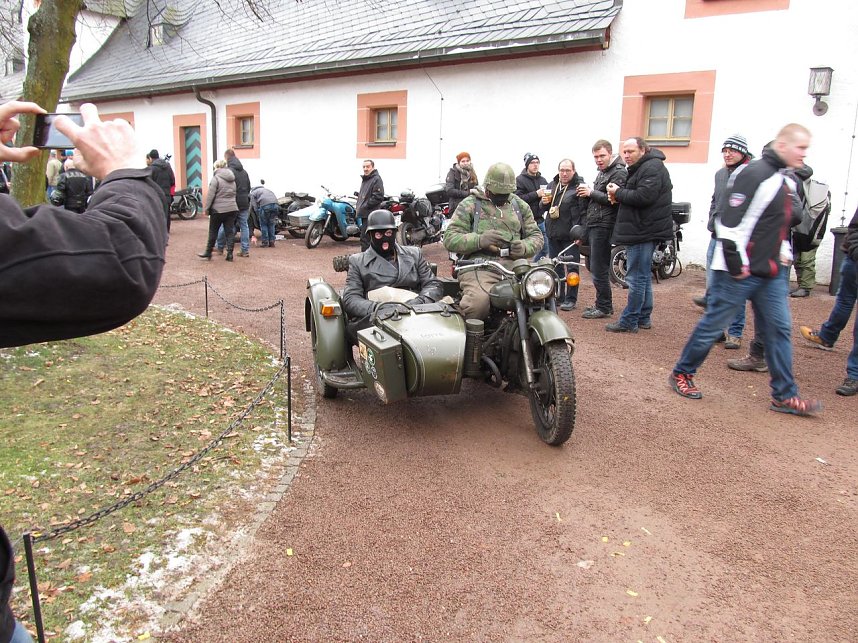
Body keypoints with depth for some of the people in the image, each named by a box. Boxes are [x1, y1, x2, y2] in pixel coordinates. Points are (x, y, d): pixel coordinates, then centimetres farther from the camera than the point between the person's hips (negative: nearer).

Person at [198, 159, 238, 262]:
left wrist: (207, 208, -6)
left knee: (213, 231, 6)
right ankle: (230, 254, 4)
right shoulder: (232, 179, 12)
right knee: (230, 231, 5)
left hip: (218, 209, -5)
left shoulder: (216, 178, -9)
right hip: (232, 208, 6)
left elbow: (210, 195, -12)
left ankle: (208, 252, 16)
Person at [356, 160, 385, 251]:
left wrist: (365, 206, -18)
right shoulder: (365, 179, 21)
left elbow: (378, 197, -20)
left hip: (370, 214, -10)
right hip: (364, 214, 10)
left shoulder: (377, 179, -10)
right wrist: (358, 206, 16)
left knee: (365, 238, -13)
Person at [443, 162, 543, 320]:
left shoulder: (519, 205, 22)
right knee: (479, 301, -35)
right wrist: (480, 240, -17)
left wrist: (524, 247, -2)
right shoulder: (469, 204, 8)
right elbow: (449, 239, 0)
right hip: (479, 264, -4)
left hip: (513, 264, 4)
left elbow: (536, 236, 23)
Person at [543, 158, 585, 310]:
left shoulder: (579, 187, -8)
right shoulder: (552, 186, 13)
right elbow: (544, 210, 23)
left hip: (570, 235, -6)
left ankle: (571, 299, 8)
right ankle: (558, 296, 23)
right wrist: (544, 203, -1)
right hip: (553, 234, 7)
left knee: (572, 268, 0)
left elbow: (584, 212, -13)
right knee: (555, 267, 12)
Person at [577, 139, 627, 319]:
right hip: (595, 225, 10)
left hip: (603, 227, -10)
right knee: (595, 266, 13)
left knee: (599, 269, -8)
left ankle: (604, 307, 1)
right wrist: (587, 193, 4)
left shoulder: (619, 173, -10)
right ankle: (602, 304, 22)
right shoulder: (601, 172, 20)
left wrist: (591, 192, -14)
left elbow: (613, 199, -20)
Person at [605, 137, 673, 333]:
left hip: (644, 230, -11)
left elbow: (643, 197, -23)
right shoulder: (639, 168, 21)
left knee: (637, 277, -8)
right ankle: (644, 318, 23)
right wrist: (618, 196, 2)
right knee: (643, 276, 15)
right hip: (643, 230, 11)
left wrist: (618, 193, -11)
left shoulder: (652, 168, -12)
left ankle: (629, 321, -4)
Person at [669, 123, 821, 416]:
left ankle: (784, 395, 15)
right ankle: (682, 373, 19)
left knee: (779, 328, 8)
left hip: (772, 272, 9)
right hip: (740, 271, -9)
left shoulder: (785, 180, 14)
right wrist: (736, 265, -20)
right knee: (712, 325, 2)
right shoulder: (754, 174, -16)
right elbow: (730, 221, -23)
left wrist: (784, 254, 16)